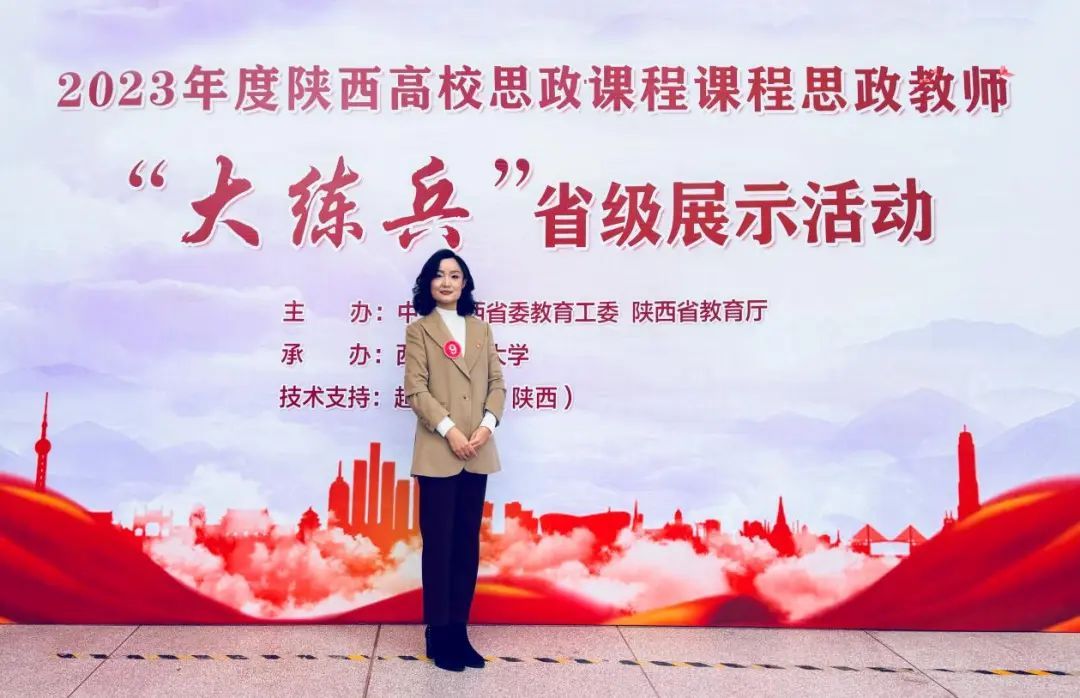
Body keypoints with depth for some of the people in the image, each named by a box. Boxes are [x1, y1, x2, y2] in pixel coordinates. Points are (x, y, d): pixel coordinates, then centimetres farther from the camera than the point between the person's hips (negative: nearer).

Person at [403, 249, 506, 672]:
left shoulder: (481, 328, 15)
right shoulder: (418, 330, 3)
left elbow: (496, 382, 10)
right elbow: (416, 389, -7)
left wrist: (487, 424, -7)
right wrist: (449, 430, -16)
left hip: (478, 453, 4)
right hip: (437, 453, -4)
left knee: (467, 543, 8)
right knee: (439, 543, 0)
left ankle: (459, 630, 17)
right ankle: (438, 635, 9)